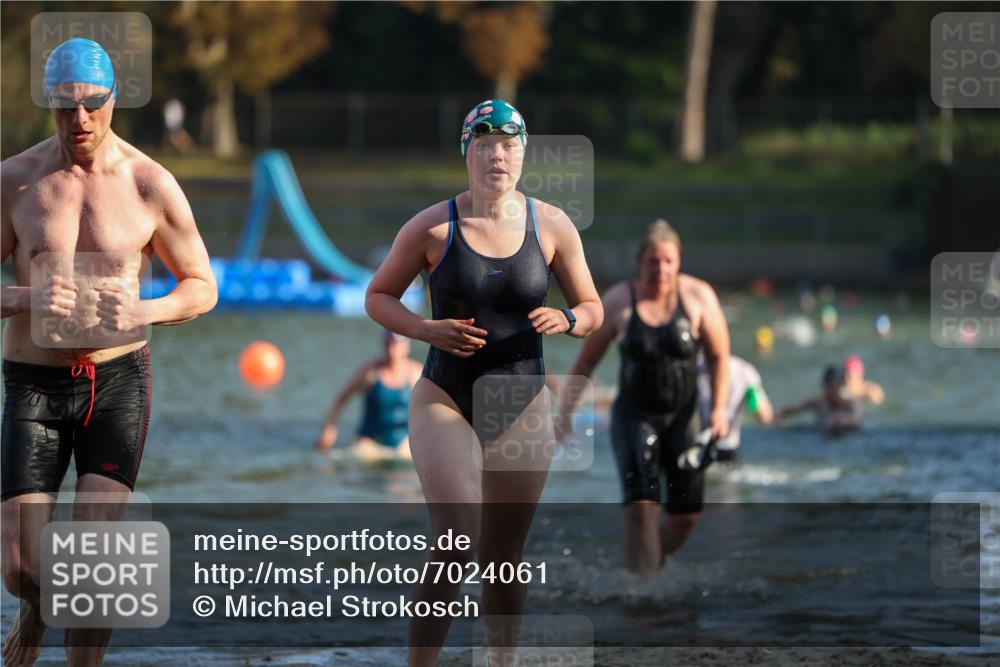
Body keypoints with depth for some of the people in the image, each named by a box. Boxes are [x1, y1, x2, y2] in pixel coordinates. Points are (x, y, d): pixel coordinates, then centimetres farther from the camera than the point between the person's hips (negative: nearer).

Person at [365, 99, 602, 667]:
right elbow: (378, 296, 5)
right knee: (456, 542, -21)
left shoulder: (552, 227, 0)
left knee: (504, 560, 11)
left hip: (523, 408, 3)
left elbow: (592, 310, 9)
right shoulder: (432, 228, -6)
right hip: (446, 401, -3)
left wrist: (566, 320, -15)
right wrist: (428, 329, -14)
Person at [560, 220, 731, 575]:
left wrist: (719, 407, -9)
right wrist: (566, 410, -1)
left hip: (682, 416, 2)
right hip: (634, 416, -2)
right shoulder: (618, 302, -6)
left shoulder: (698, 297, -5)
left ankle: (653, 563, 28)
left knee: (686, 516, 1)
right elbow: (585, 362, 3)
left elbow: (719, 356, 2)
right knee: (642, 505, -19)